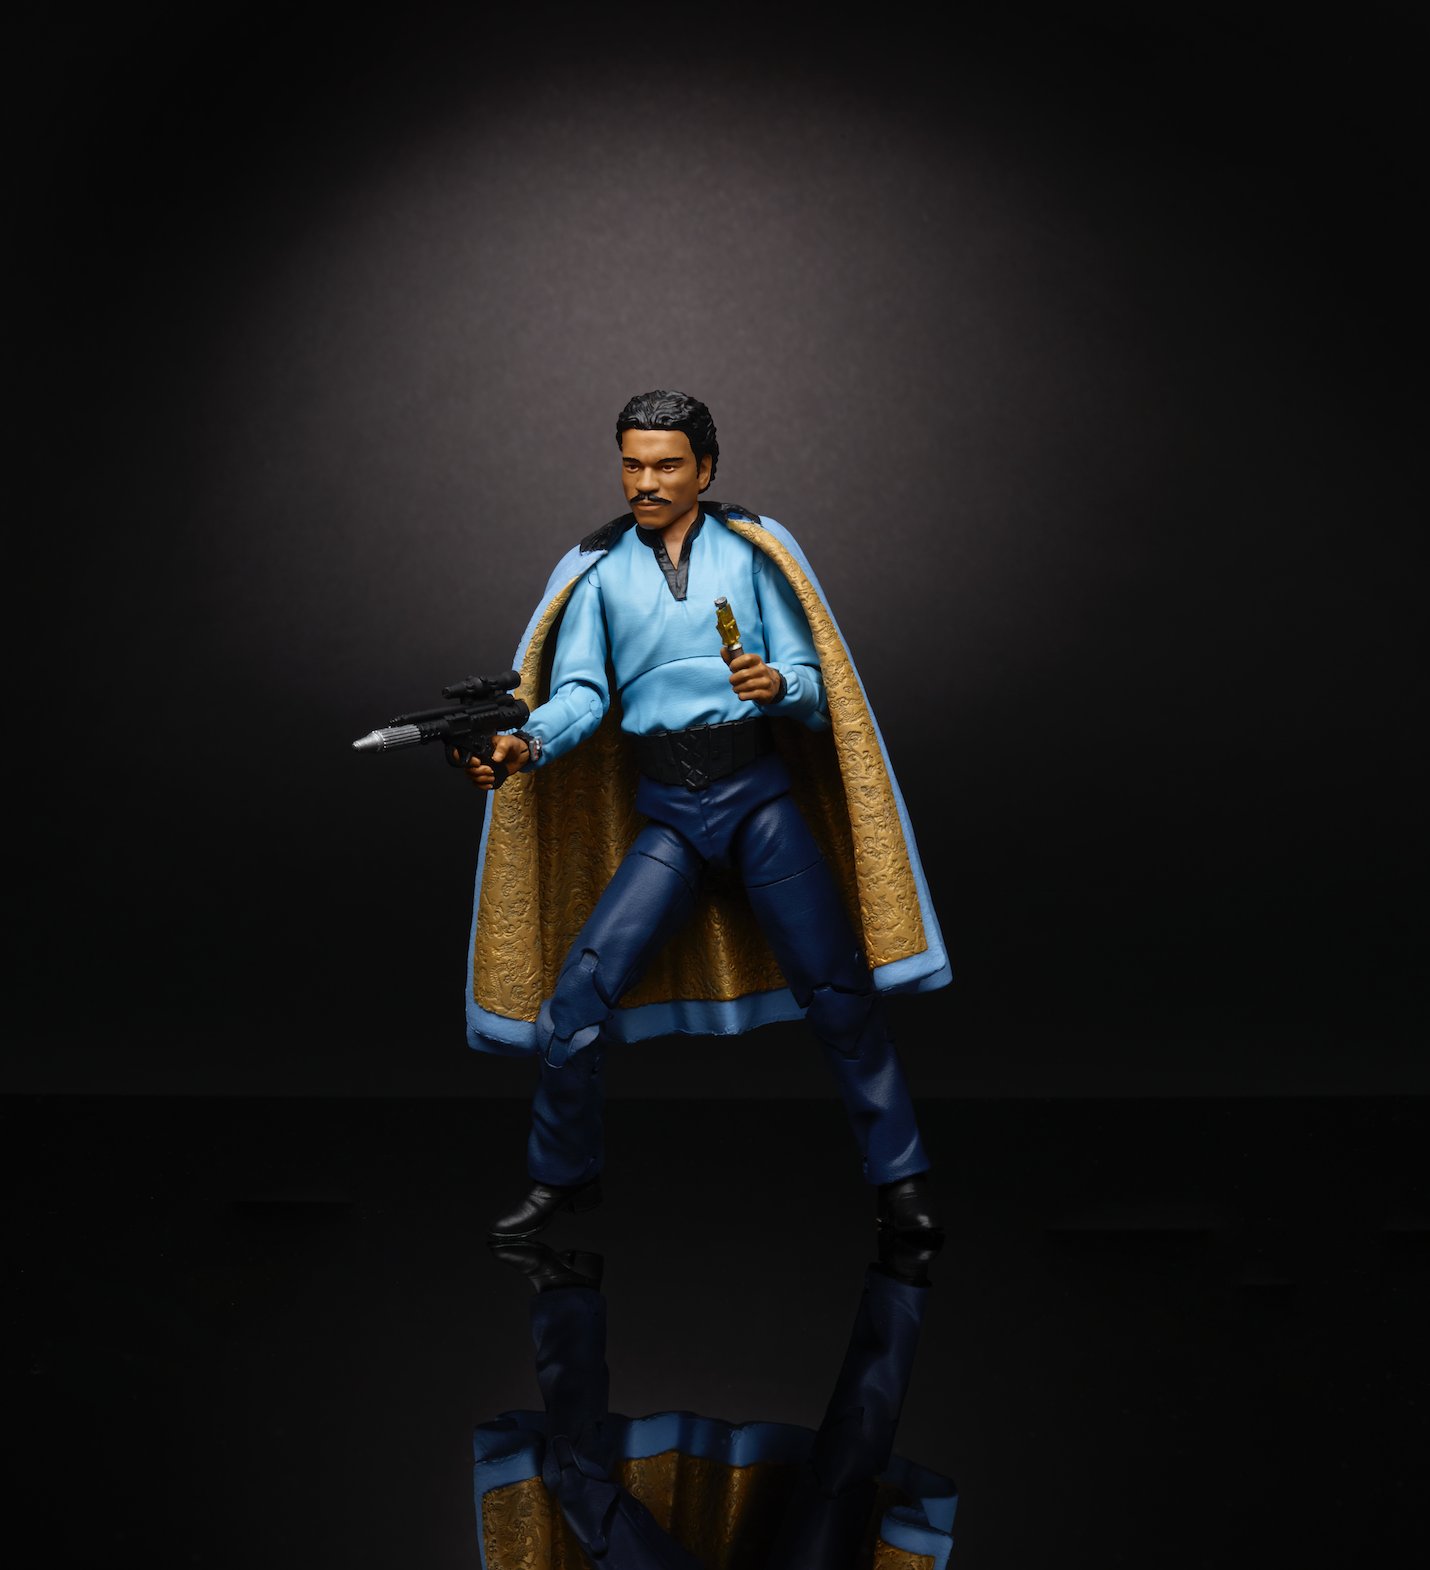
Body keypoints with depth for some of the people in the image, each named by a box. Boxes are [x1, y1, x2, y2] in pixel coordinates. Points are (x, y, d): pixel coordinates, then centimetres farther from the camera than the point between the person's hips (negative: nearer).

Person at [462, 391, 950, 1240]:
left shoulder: (753, 547, 4)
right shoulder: (598, 569, 8)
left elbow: (814, 683, 1)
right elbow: (582, 691, -2)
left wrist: (778, 683, -22)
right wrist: (528, 743, -22)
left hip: (761, 795, -1)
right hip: (666, 813, 1)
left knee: (838, 991, -4)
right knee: (575, 996, -7)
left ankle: (901, 1180, 10)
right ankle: (563, 1177, 13)